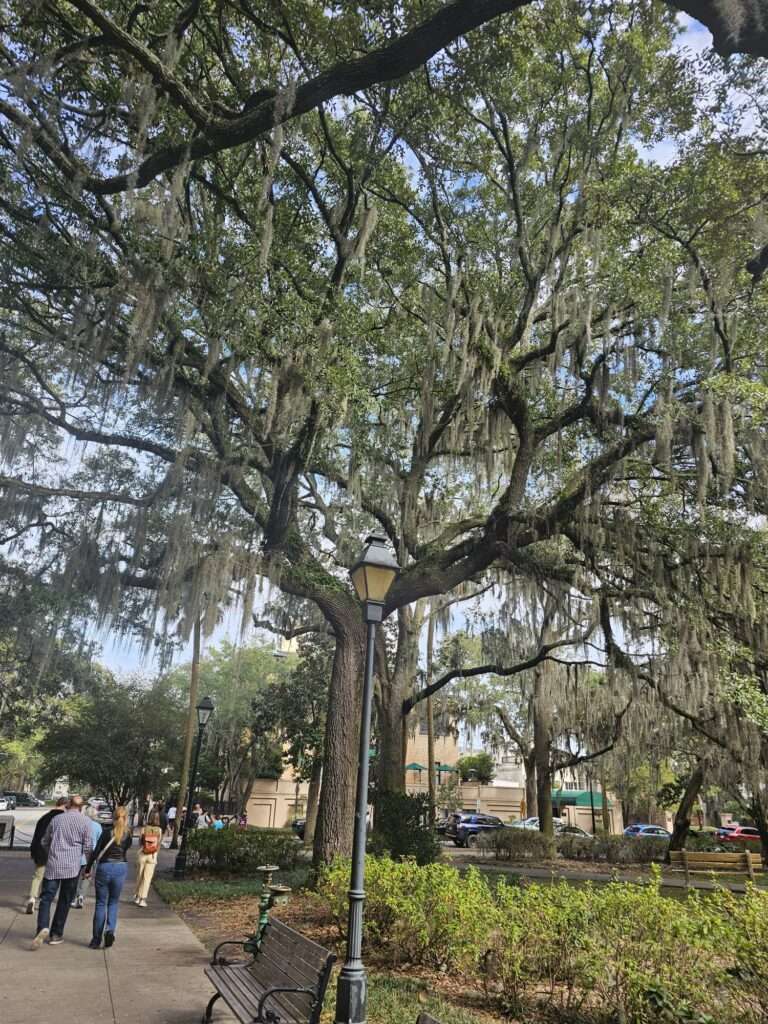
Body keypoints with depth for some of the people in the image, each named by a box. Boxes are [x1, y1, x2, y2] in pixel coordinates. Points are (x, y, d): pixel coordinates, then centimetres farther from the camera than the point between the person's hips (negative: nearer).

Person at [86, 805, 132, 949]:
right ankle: (110, 930, -4)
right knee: (113, 902, 17)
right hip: (121, 868, 1)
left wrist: (88, 869, 4)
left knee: (100, 904, 10)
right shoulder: (127, 833, 1)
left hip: (104, 868, -1)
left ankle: (96, 940, 11)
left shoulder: (107, 831, -5)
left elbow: (96, 851, -5)